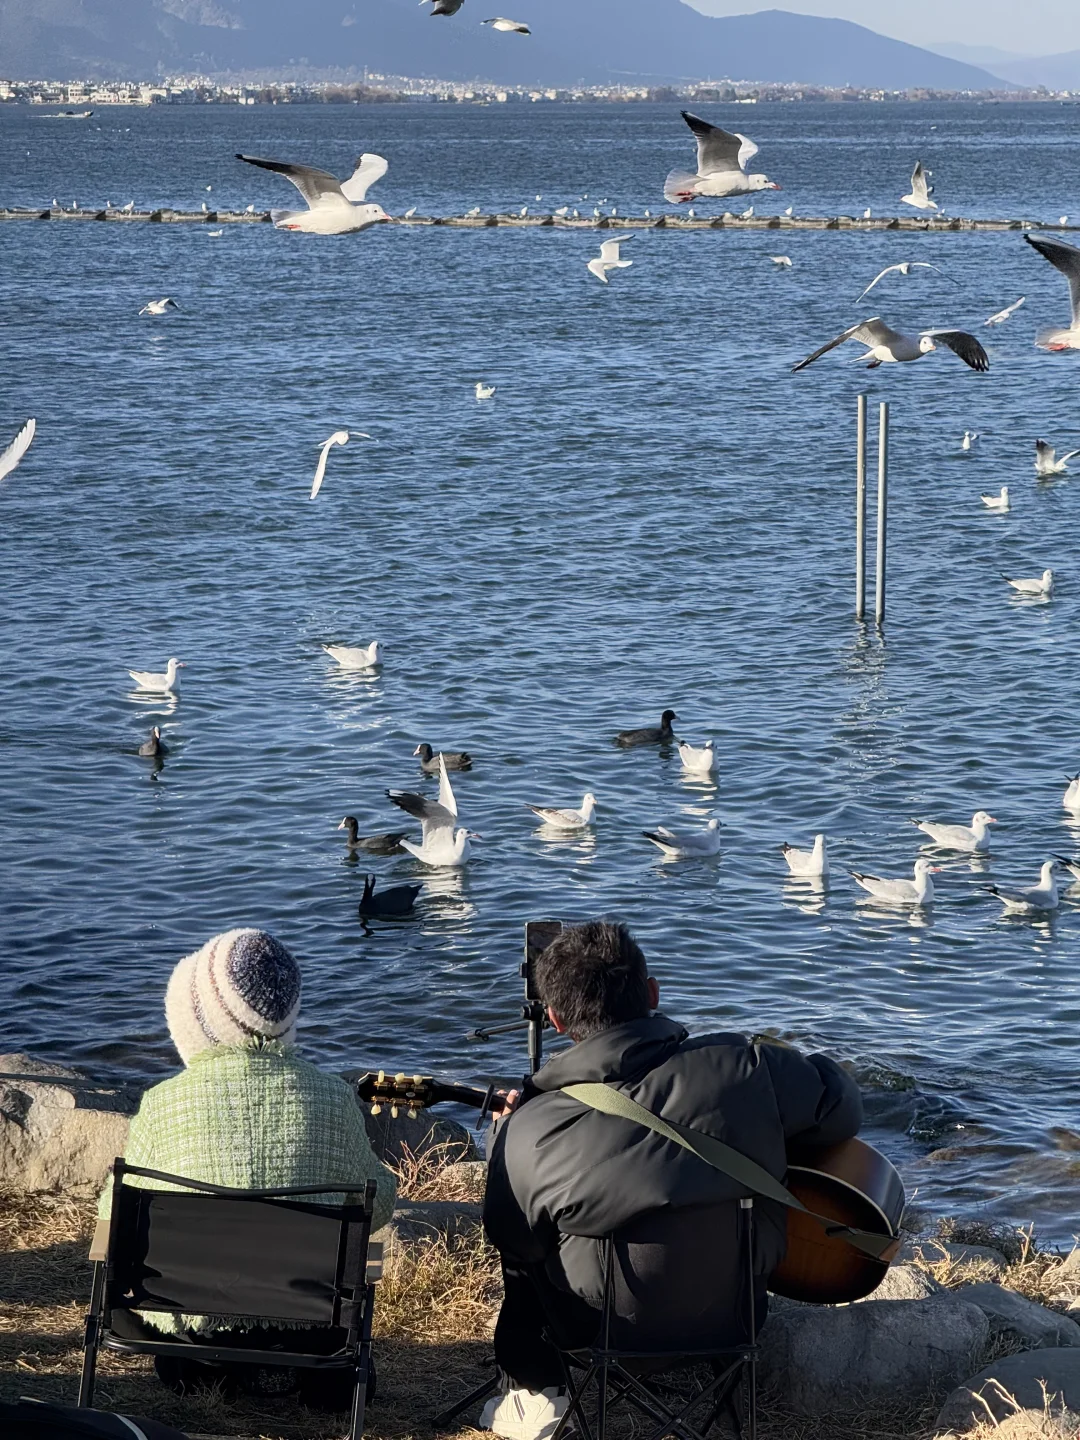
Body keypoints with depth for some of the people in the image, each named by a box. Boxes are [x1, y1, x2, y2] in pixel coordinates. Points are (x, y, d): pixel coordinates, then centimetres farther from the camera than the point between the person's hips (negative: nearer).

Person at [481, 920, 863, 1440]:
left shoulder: (527, 1135, -25)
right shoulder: (747, 1067, -22)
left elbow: (511, 1240, -7)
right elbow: (843, 1107, -5)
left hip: (600, 1328, -2)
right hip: (731, 1317, 2)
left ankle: (532, 1390, 26)